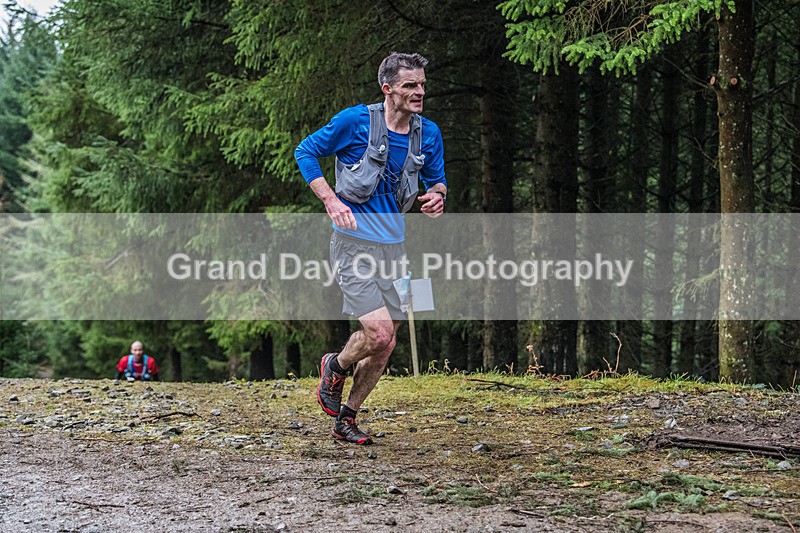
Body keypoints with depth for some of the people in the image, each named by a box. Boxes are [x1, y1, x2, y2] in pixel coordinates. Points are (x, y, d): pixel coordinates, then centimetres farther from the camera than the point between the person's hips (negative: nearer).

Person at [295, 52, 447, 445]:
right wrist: (331, 201, -14)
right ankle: (336, 367, 15)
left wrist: (437, 196, -7)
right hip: (354, 244, -6)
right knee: (380, 334, -18)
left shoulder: (428, 133, 4)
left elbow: (436, 179, 19)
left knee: (384, 347, 8)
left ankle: (346, 418, 26)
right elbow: (305, 152, -1)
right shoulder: (355, 121, -11)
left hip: (394, 247, 6)